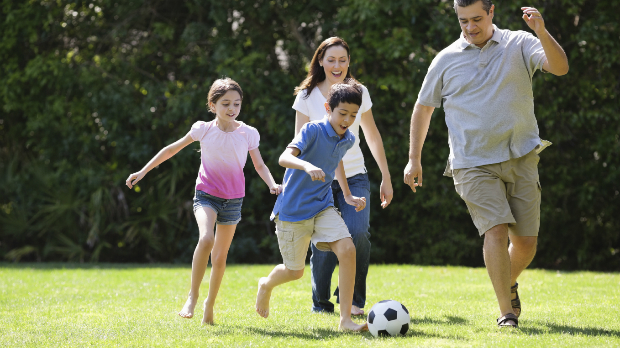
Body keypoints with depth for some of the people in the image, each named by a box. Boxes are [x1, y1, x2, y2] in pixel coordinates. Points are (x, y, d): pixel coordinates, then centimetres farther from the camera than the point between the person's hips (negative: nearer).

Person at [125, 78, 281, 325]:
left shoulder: (248, 134, -3)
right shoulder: (203, 130, -4)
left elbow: (259, 166, 7)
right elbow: (172, 149, 7)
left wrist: (272, 184, -13)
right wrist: (143, 172, 7)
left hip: (232, 199, 2)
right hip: (206, 195, -2)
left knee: (220, 258, 7)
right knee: (206, 238, -29)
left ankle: (210, 304, 29)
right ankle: (193, 295, -17)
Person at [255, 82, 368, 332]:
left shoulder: (347, 139, 4)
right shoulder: (313, 130, -17)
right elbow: (285, 158, -32)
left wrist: (348, 195, 24)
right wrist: (307, 166, -52)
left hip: (323, 207, 5)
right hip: (293, 210, -5)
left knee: (347, 249, -20)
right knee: (295, 271, 8)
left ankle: (346, 319, -16)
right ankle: (266, 285, 45)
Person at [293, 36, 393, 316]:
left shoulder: (359, 92, 5)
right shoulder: (307, 96, -1)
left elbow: (372, 136, 15)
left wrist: (386, 178, 14)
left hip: (354, 177, 1)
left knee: (358, 233, -19)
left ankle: (353, 299, -4)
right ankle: (321, 303, 14)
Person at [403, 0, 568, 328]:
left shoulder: (519, 44, 3)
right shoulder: (446, 60, 5)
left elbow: (560, 67, -12)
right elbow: (423, 108, 15)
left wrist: (542, 33, -29)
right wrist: (414, 160, 13)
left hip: (521, 158, 1)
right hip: (473, 163, -1)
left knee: (526, 240, 3)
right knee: (496, 230, -19)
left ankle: (509, 283, 35)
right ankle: (507, 313, -14)